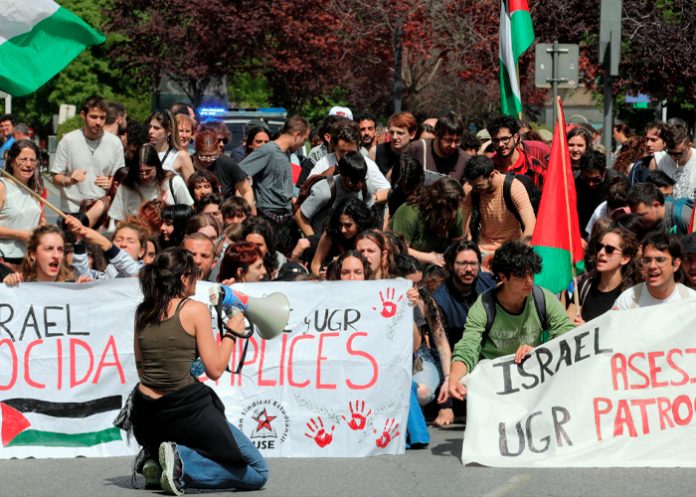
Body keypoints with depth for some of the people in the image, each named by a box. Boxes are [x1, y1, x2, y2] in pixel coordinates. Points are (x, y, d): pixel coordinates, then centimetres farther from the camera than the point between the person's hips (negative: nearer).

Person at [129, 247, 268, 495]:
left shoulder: (143, 312, 7)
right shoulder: (196, 310, -9)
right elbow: (215, 370, -8)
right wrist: (231, 332, 4)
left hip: (146, 416, 6)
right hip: (187, 412, -6)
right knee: (258, 473, 5)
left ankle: (154, 456, 14)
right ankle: (184, 464, -15)